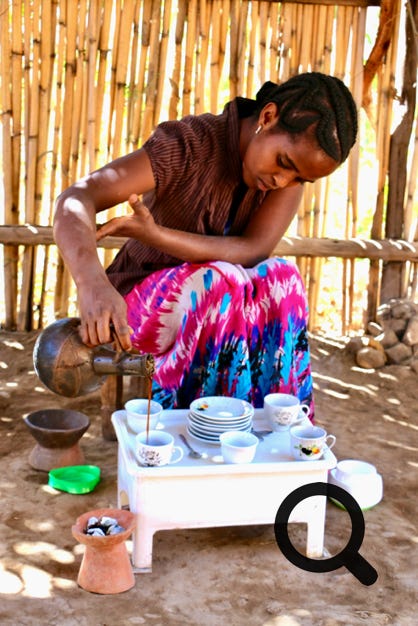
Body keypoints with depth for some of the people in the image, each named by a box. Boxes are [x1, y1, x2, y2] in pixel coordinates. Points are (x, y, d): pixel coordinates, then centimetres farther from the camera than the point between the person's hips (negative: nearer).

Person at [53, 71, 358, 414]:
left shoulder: (295, 157, -10)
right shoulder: (190, 143, -23)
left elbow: (254, 252, -24)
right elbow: (76, 199, -34)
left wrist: (154, 233, -38)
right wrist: (93, 285, -55)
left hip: (216, 309, 4)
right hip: (138, 306, -4)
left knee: (280, 278, -27)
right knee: (219, 282, -34)